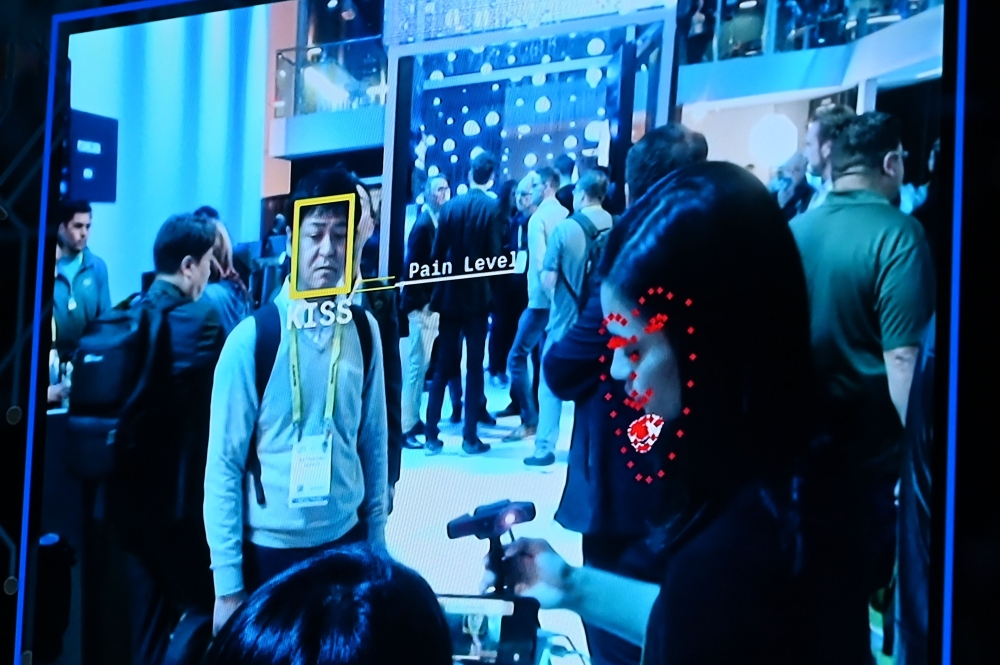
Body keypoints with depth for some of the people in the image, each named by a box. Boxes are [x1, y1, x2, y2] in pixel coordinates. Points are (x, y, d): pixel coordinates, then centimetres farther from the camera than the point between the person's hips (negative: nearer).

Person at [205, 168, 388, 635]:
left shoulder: (365, 332, -1)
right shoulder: (253, 338, -11)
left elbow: (374, 446, 6)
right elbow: (223, 466, -9)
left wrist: (376, 545, 8)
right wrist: (228, 586, -10)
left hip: (347, 543, 3)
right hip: (269, 551, -3)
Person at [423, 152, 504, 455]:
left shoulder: (450, 206, 2)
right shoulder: (493, 207, -8)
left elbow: (437, 252, 0)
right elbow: (494, 252, -14)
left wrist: (436, 291, 9)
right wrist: (495, 288, 2)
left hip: (449, 294, 3)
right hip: (477, 295, -3)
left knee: (443, 366, 9)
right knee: (475, 366, 3)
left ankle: (432, 435, 7)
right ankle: (470, 436, 2)